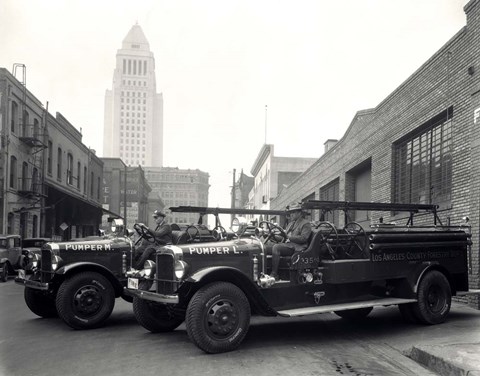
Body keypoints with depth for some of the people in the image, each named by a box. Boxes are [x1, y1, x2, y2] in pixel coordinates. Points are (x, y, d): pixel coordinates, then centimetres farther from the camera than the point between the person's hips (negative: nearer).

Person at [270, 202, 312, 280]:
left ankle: (274, 274, -31)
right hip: (287, 244, 9)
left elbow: (303, 238, -13)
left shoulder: (305, 224, 1)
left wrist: (289, 237, -16)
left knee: (276, 247, -31)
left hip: (296, 247, -8)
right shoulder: (291, 223, 28)